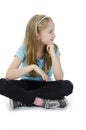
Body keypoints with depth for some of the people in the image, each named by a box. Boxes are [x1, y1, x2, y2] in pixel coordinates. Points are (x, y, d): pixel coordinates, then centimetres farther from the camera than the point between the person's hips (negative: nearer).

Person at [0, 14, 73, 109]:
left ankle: (20, 98, -26)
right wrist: (33, 67, -32)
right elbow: (9, 75, -24)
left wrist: (52, 54, -24)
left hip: (45, 85, 1)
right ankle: (42, 101, -28)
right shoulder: (24, 48, -13)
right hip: (27, 84, -1)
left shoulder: (53, 48, -10)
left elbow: (59, 78, -19)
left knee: (67, 85, -30)